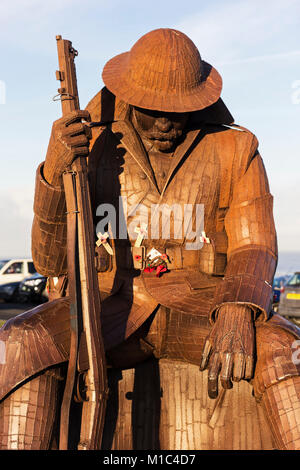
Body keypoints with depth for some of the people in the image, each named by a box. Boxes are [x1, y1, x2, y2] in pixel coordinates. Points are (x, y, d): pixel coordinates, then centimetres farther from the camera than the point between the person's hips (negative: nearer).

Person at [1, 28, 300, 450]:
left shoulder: (235, 150, 2)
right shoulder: (90, 152, 3)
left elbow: (255, 250, -3)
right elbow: (52, 262, 0)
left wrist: (236, 317, -26)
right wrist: (53, 173, -19)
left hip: (199, 312, 0)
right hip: (109, 312, 1)